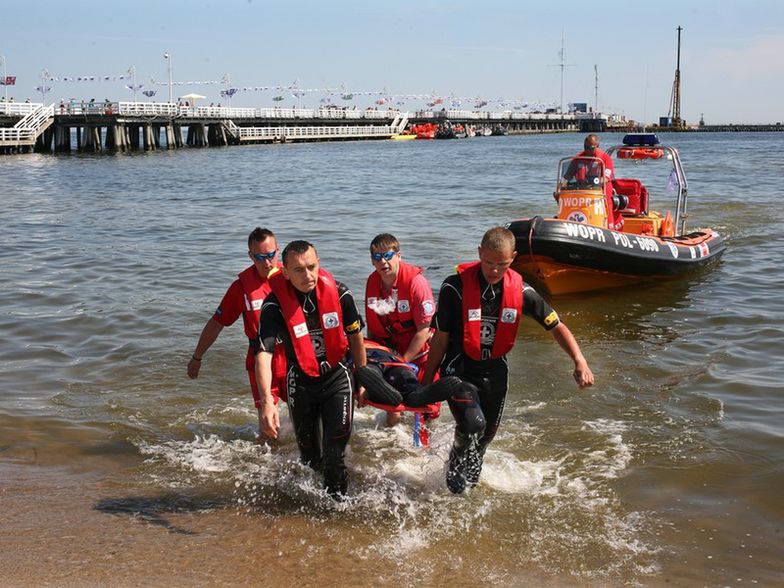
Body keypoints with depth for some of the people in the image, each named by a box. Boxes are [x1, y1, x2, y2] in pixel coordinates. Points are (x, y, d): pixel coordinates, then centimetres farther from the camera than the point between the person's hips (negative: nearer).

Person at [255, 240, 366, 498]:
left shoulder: (339, 294, -15)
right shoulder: (275, 305, -21)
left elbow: (355, 336, 2)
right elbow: (263, 354, -30)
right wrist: (267, 402, -43)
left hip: (337, 377, 0)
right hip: (300, 383, 0)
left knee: (335, 449, -10)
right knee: (309, 452, 13)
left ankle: (336, 499, 11)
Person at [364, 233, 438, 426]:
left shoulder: (416, 282, -20)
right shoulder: (372, 282, -4)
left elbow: (424, 330, -19)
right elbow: (371, 325, 7)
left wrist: (404, 361, -17)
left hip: (418, 353, -4)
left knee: (428, 411, 3)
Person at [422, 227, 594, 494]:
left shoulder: (520, 291, -11)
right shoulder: (455, 287, -20)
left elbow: (556, 326, -4)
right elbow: (441, 338, -11)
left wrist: (580, 361, -19)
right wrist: (427, 380, -5)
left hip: (495, 370, 4)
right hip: (459, 369, -4)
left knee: (488, 431, 18)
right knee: (469, 427, -20)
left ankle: (471, 475, 49)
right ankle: (455, 473, 12)